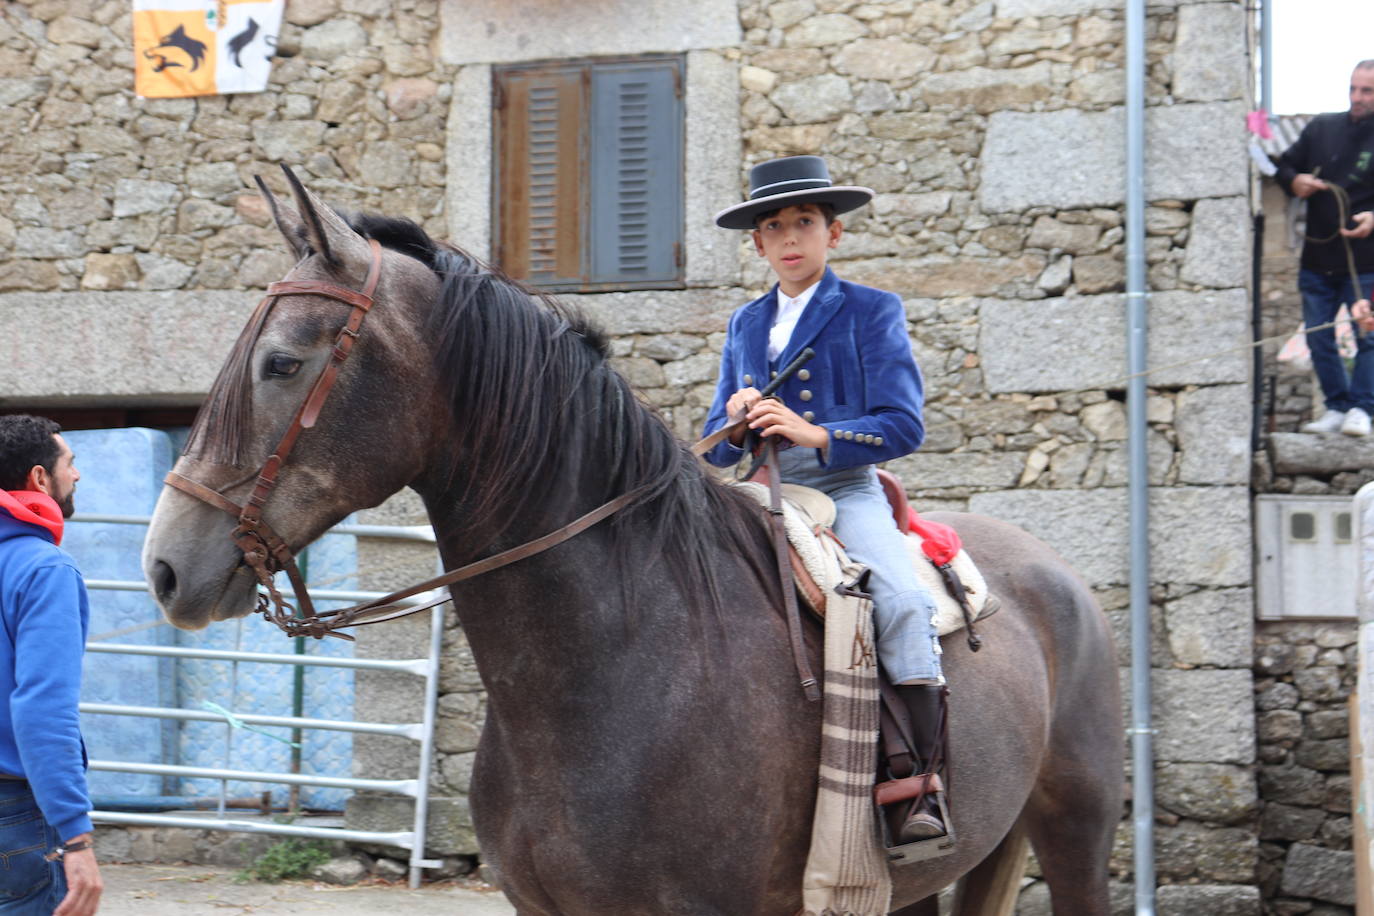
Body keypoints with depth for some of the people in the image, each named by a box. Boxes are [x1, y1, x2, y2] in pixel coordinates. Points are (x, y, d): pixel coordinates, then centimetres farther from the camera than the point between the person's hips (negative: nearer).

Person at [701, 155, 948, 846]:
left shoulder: (872, 312, 5)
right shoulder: (745, 324, 19)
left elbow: (902, 427, -4)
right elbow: (716, 448, 20)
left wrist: (816, 433, -19)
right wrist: (736, 425, -5)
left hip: (847, 491, -4)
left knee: (904, 601, -30)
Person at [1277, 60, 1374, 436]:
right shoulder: (1321, 128, 7)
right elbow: (1285, 165, 16)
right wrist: (1295, 181, -6)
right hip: (1317, 258, 4)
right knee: (1319, 338, 8)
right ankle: (1337, 407, 17)